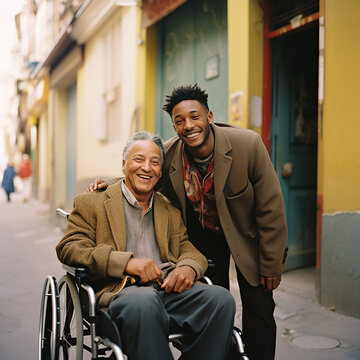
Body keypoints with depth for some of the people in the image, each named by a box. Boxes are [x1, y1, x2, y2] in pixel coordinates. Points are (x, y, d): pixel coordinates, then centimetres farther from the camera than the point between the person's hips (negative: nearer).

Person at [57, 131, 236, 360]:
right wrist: (126, 262, -14)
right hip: (121, 290, -4)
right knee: (144, 301, -39)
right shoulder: (91, 203, 13)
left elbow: (188, 248, 18)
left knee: (221, 298, -25)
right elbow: (68, 248, 1)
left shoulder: (171, 212, 26)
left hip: (170, 289, 4)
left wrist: (188, 267, -9)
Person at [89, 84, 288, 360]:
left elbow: (271, 208, -19)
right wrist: (108, 183, -17)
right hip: (203, 232, 2)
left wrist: (271, 265, -14)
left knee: (259, 311, -2)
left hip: (247, 234, -1)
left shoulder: (248, 144, -27)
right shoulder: (167, 154, -20)